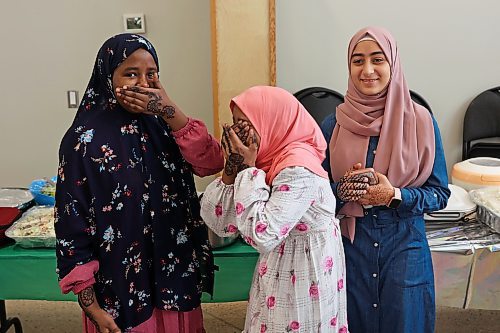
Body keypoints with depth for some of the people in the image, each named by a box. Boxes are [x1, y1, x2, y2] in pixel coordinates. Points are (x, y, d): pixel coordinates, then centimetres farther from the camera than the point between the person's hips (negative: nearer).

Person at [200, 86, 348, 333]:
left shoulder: (299, 167, -24)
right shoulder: (264, 161, 1)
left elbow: (263, 236, -31)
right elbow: (218, 223, -2)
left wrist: (247, 169, -24)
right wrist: (232, 168, -14)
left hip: (305, 282, -8)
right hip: (277, 276, 8)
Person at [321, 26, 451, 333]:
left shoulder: (421, 121, -5)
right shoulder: (333, 125, -2)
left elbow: (440, 194, -2)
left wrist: (395, 196, -18)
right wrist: (343, 190, -17)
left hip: (405, 248, -1)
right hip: (351, 247, 1)